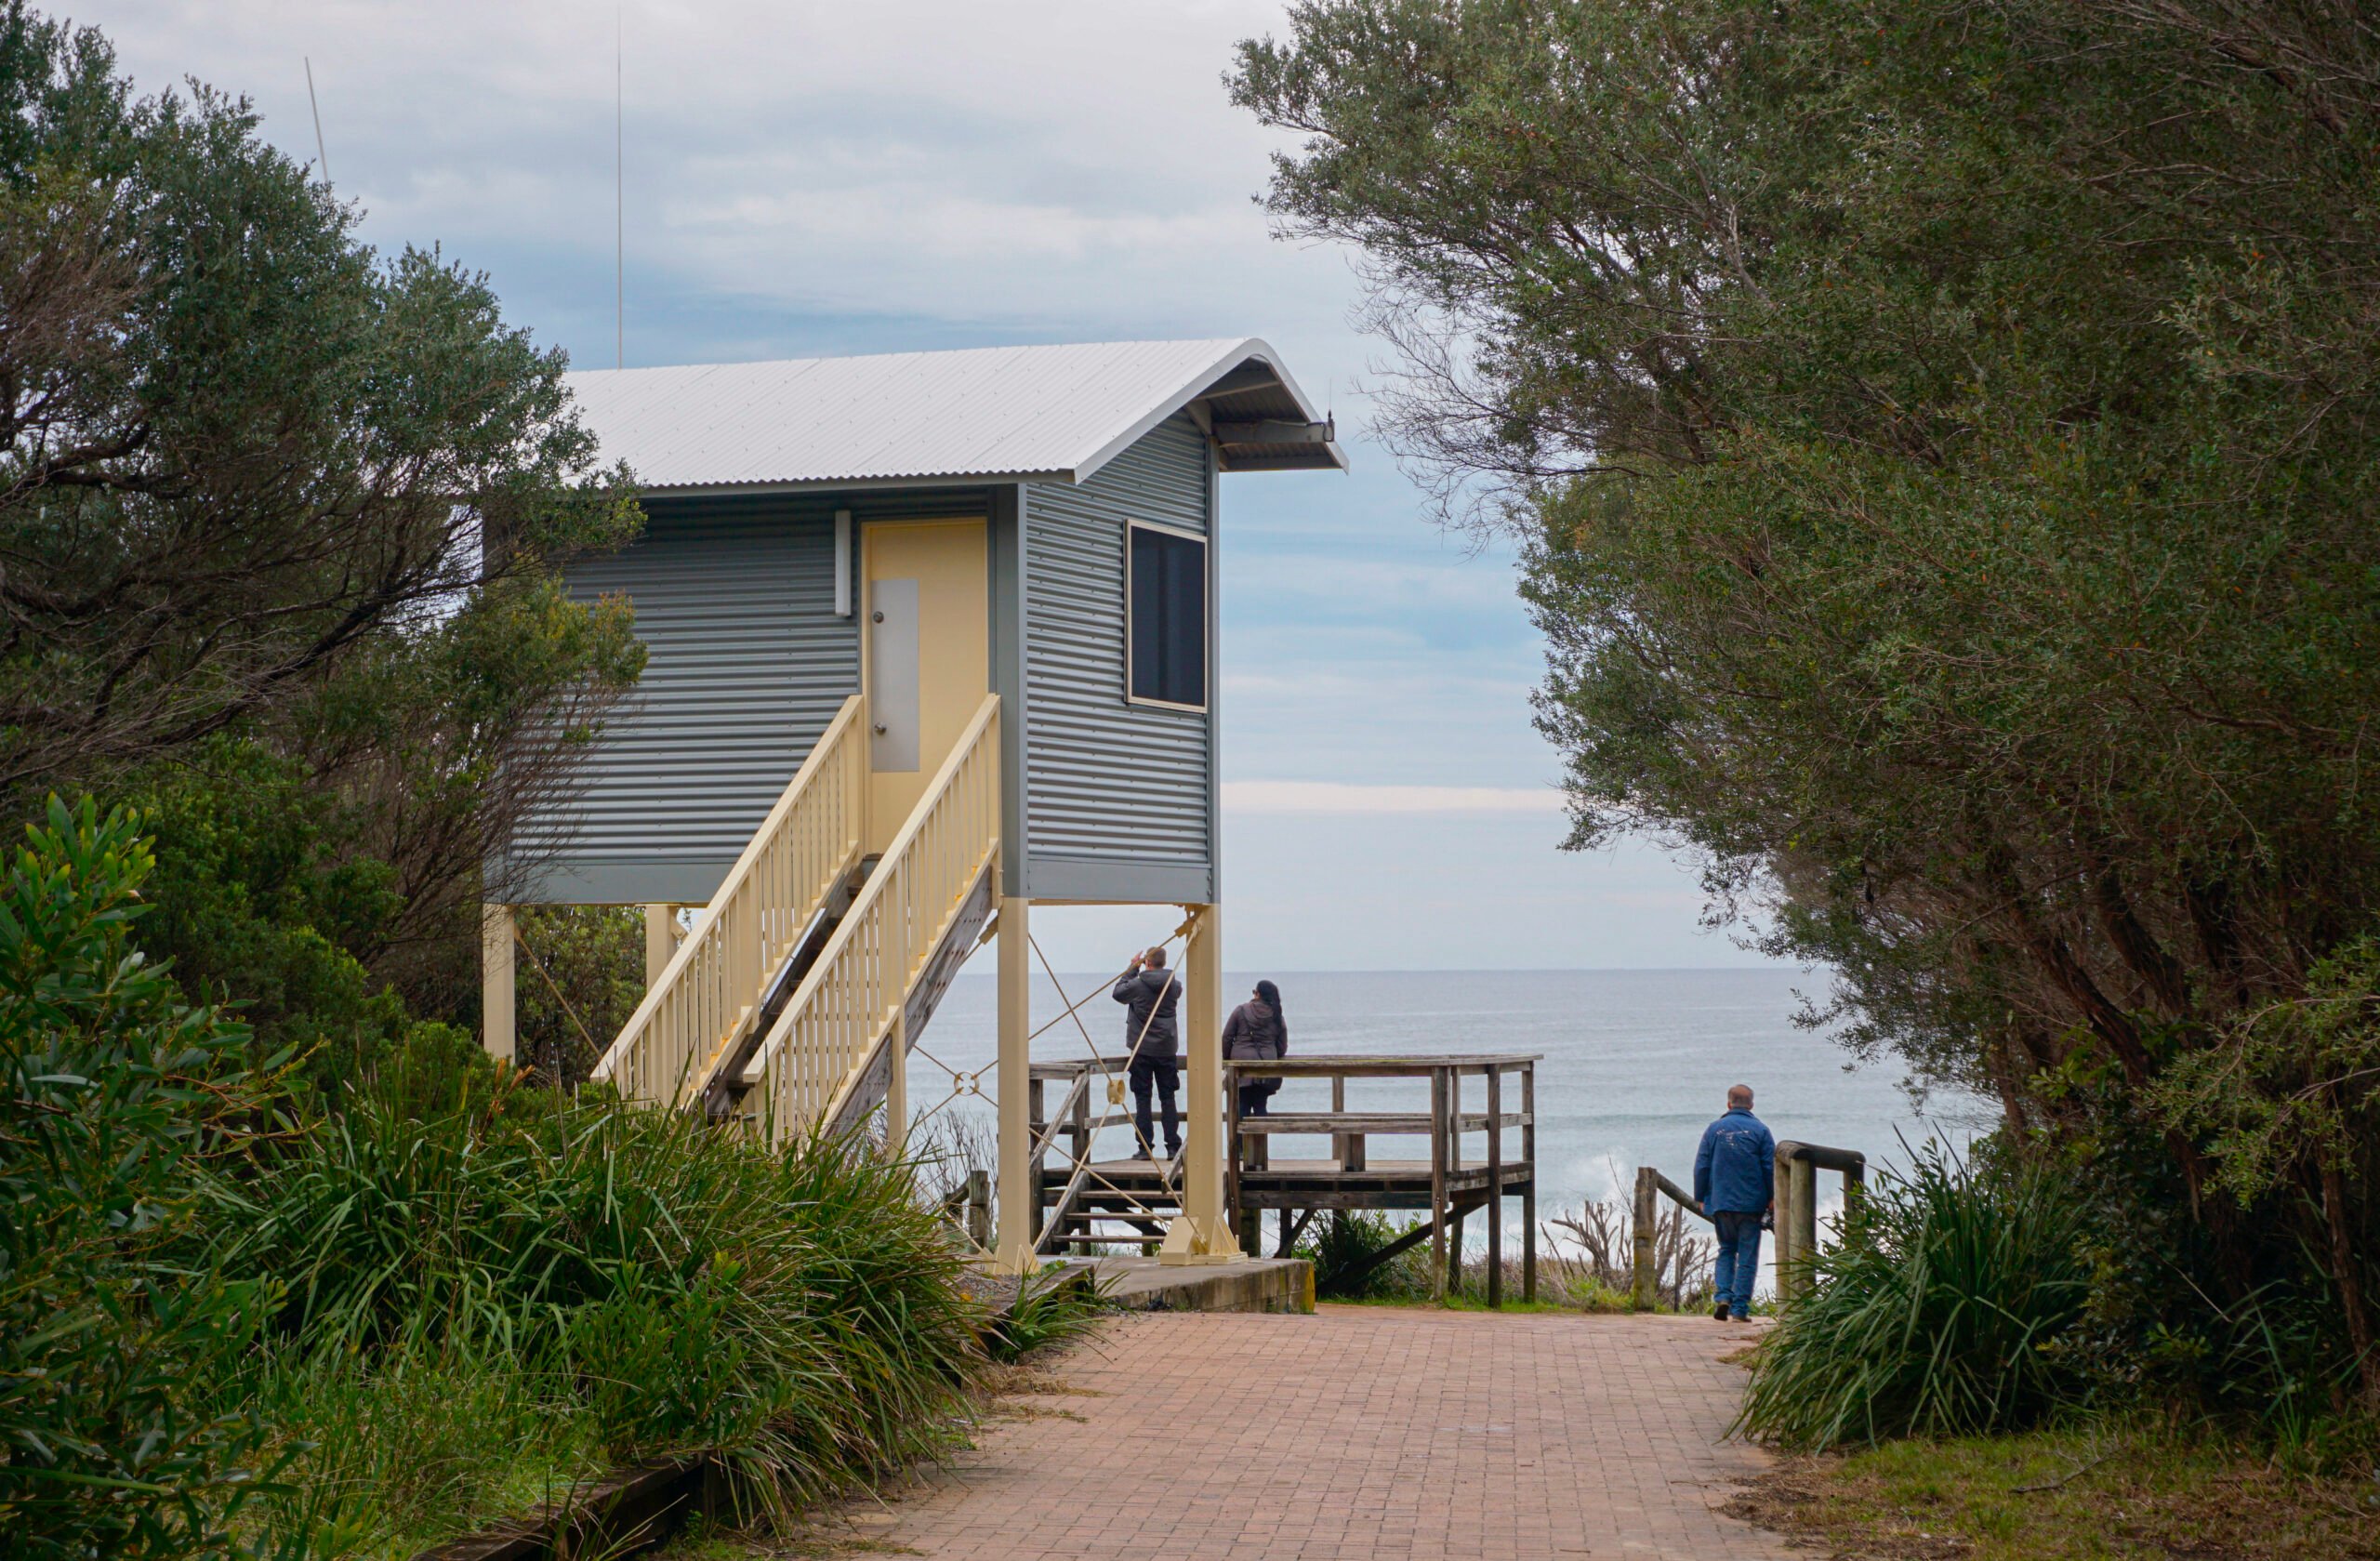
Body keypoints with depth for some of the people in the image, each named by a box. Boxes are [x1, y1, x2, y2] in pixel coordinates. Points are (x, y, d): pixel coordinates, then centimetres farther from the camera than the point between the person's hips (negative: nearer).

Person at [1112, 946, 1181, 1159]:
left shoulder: (1138, 985, -10)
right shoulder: (1175, 986, -1)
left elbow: (1118, 993, 8)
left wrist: (1132, 969, 15)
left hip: (1141, 1049, -2)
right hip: (1167, 1049, 3)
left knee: (1142, 1098, 2)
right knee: (1168, 1098, 7)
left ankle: (1144, 1148, 0)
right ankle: (1173, 1147, 4)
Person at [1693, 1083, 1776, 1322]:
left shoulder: (1714, 1129, 3)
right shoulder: (1760, 1130, -1)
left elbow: (1701, 1167, 4)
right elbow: (1770, 1168, -2)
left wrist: (1700, 1198, 12)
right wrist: (1771, 1199, 7)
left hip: (1720, 1203, 2)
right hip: (1751, 1204, -2)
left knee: (1726, 1250, 15)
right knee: (1747, 1255, 3)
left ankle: (1723, 1295, -4)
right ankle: (1740, 1308, 0)